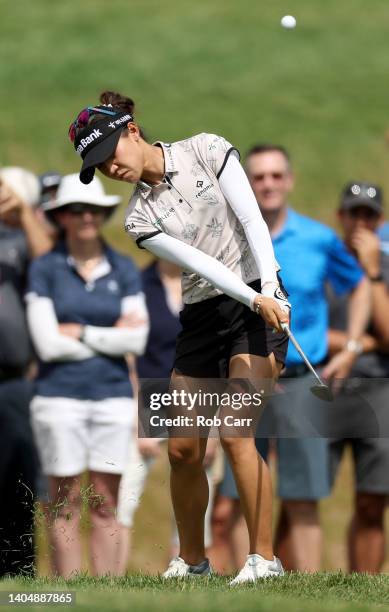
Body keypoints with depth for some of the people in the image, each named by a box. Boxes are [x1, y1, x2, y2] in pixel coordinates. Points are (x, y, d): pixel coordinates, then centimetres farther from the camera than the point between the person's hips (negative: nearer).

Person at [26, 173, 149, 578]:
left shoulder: (123, 269, 8)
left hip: (113, 396, 2)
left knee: (106, 505, 3)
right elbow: (48, 344, -8)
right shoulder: (45, 269, 1)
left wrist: (81, 333, -7)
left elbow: (136, 339, -2)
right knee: (66, 505, 0)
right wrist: (109, 337, -5)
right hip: (60, 396, -2)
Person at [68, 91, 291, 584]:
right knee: (183, 449, 2)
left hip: (261, 302, -4)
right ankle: (191, 560, 20)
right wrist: (255, 300, -27)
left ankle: (264, 558, -15)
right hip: (201, 316, 5)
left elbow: (252, 219, -11)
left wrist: (269, 288, -24)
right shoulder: (140, 217, 1)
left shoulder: (206, 151, -4)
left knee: (235, 433, -18)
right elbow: (198, 263, -12)